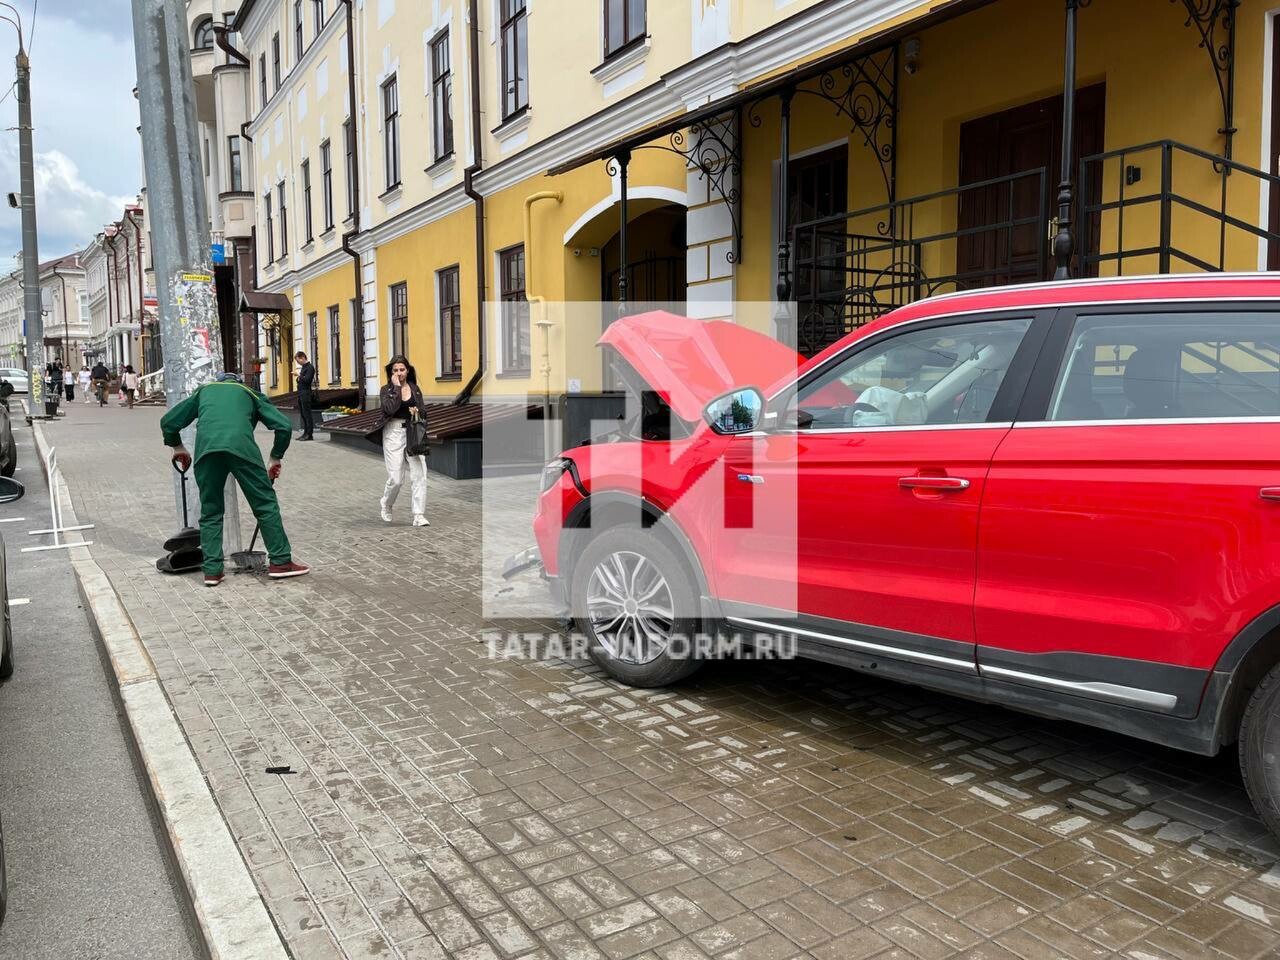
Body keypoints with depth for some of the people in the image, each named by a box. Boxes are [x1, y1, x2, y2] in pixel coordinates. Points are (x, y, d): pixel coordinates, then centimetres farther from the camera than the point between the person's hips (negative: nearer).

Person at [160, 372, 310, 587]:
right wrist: (276, 459, 29)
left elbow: (167, 421, 36)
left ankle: (212, 570, 14)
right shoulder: (249, 393, 32)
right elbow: (284, 426, 19)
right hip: (241, 446, -2)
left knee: (210, 512, 15)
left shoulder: (204, 390, 36)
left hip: (206, 448, 2)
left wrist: (177, 447, 52)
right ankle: (280, 562, 11)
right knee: (266, 504, 10)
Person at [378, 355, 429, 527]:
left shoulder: (414, 388, 10)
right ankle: (386, 506, 29)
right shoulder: (387, 389, -1)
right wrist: (396, 387, -14)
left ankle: (419, 516, -4)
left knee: (420, 475, -8)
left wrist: (417, 412, -8)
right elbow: (390, 409, -20)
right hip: (393, 433, -3)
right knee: (396, 479, -2)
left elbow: (424, 411, 14)